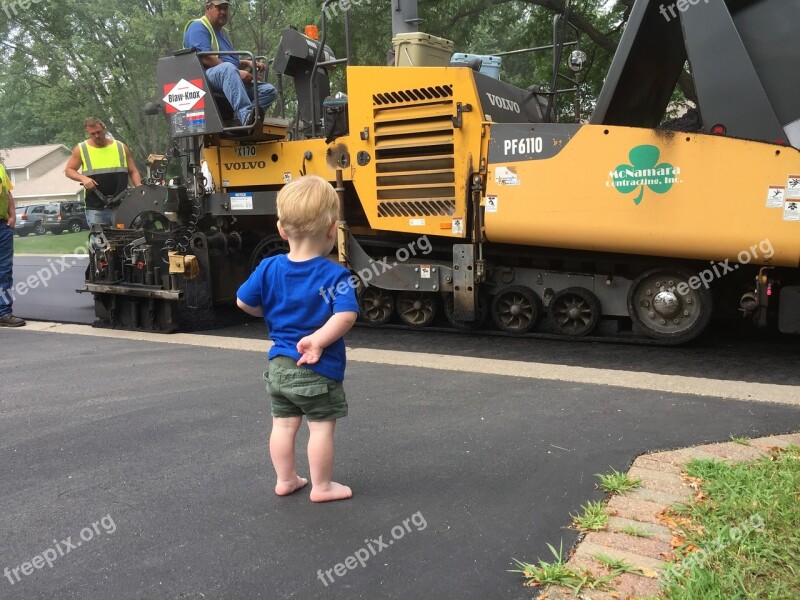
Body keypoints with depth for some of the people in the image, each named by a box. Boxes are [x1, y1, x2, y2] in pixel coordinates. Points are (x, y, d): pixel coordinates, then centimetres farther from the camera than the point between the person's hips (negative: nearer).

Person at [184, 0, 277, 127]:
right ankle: (246, 116, -60)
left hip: (230, 81, 9)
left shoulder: (222, 33, 32)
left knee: (269, 90, -9)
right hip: (207, 76, -9)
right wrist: (237, 72, -18)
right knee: (227, 68, -42)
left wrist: (247, 63, 10)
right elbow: (205, 59, -13)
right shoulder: (198, 27, 3)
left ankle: (251, 116, -37)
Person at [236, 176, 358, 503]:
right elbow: (346, 315, -31)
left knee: (283, 423, 17)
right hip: (319, 370, -6)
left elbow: (244, 302, 6)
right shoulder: (335, 275, -18)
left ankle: (285, 480, 30)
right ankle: (321, 486, 17)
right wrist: (318, 339, -25)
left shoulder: (268, 268, -3)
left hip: (279, 366, 6)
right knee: (321, 427, 7)